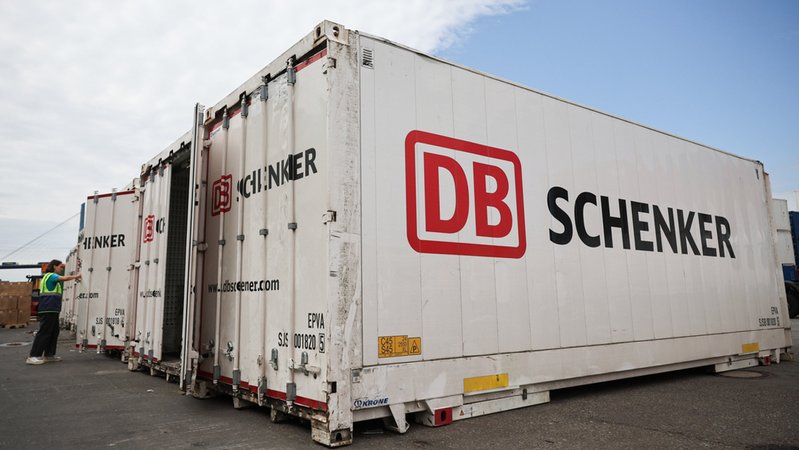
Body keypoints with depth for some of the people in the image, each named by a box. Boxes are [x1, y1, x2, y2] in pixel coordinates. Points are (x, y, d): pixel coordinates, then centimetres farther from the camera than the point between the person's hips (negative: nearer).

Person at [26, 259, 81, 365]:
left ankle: (49, 355, 16)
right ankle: (33, 356, -10)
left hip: (52, 309, 11)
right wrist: (76, 276, -12)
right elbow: (64, 278, -23)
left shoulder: (50, 277, 23)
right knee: (44, 332, -10)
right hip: (48, 309, -11)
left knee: (54, 332, 12)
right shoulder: (51, 275, -7)